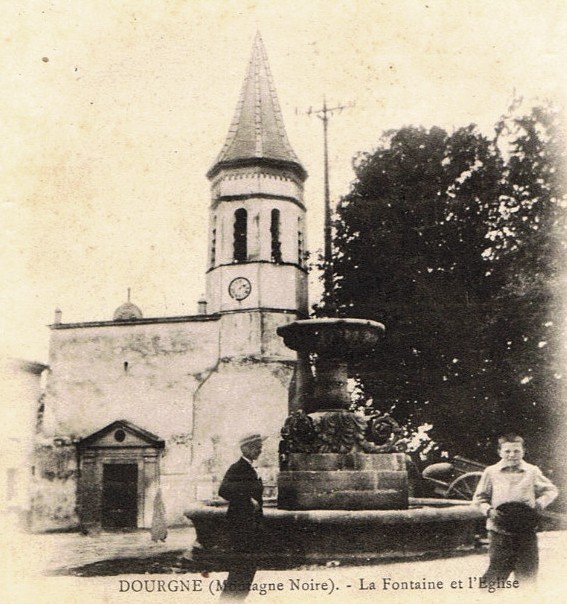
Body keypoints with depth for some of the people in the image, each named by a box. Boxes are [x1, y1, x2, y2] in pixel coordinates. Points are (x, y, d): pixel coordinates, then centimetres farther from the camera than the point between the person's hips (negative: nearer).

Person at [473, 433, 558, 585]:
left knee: (527, 572, 8)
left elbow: (551, 490, 15)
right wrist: (489, 510, -8)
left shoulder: (532, 471, 6)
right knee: (498, 568, -2)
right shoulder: (491, 472, 4)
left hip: (526, 530, 1)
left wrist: (540, 504, -2)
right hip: (499, 531, -1)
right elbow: (479, 498, 10)